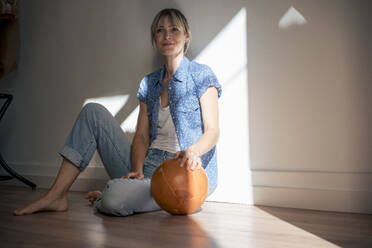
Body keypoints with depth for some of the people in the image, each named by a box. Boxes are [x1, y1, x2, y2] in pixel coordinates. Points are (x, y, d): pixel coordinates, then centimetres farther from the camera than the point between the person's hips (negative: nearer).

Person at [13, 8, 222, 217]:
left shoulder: (201, 75, -1)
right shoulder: (149, 82, 16)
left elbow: (213, 131, -8)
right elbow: (142, 135, 7)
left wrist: (193, 151, -31)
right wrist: (137, 170, -13)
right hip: (149, 167, 6)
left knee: (114, 198, -34)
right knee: (93, 111, -5)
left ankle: (103, 198, 6)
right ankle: (56, 196, -8)